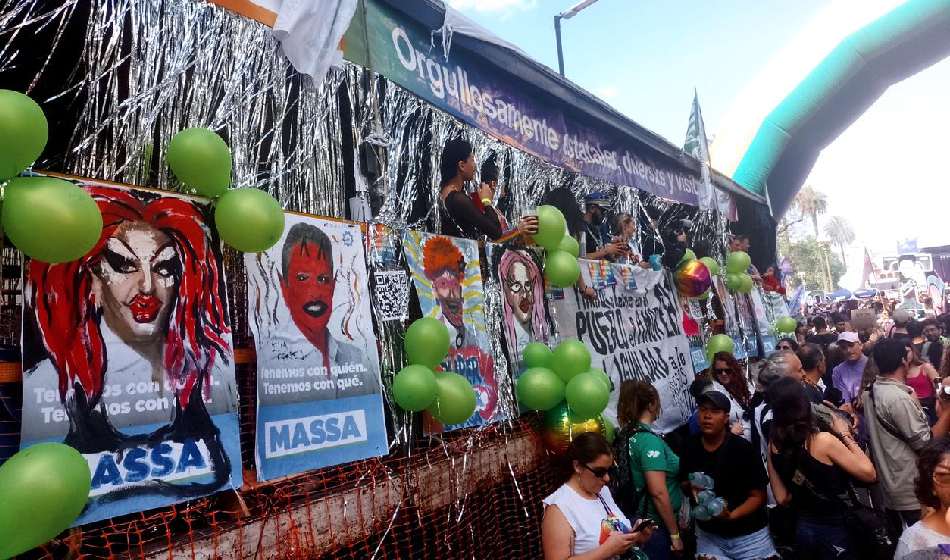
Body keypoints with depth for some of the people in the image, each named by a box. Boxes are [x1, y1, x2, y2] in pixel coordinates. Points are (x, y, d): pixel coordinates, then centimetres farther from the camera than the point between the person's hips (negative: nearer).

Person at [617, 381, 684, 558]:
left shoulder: (629, 435, 4)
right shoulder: (650, 440, -21)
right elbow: (658, 493, -23)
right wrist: (675, 534, -15)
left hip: (639, 522, 8)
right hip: (656, 525, -8)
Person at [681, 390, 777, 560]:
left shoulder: (743, 449, -14)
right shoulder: (690, 448, -4)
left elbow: (758, 496, -10)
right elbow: (685, 483, 11)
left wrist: (731, 515, -24)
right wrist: (692, 489, -10)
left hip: (749, 535, -2)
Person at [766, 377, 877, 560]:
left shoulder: (774, 445, -6)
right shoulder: (823, 441, -23)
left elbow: (782, 498, -1)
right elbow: (868, 473, -13)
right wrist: (845, 435, -6)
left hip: (802, 528, 5)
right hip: (835, 529, -5)